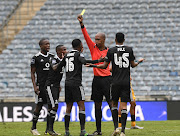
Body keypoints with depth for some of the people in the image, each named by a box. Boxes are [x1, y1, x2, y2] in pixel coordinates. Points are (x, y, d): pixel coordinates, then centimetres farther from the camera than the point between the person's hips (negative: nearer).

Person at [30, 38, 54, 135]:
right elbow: (32, 73, -2)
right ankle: (33, 128, 10)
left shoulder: (52, 56, 11)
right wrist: (35, 86, -10)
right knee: (39, 106, -2)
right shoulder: (36, 58, -4)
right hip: (41, 85, -5)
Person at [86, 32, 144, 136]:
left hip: (116, 82, -1)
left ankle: (116, 127, 1)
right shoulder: (129, 50, 3)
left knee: (114, 104, 13)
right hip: (126, 82, 1)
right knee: (124, 105, -1)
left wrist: (93, 65, 18)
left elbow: (104, 66, 1)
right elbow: (133, 65, 9)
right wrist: (139, 62, 32)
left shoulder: (111, 51, -1)